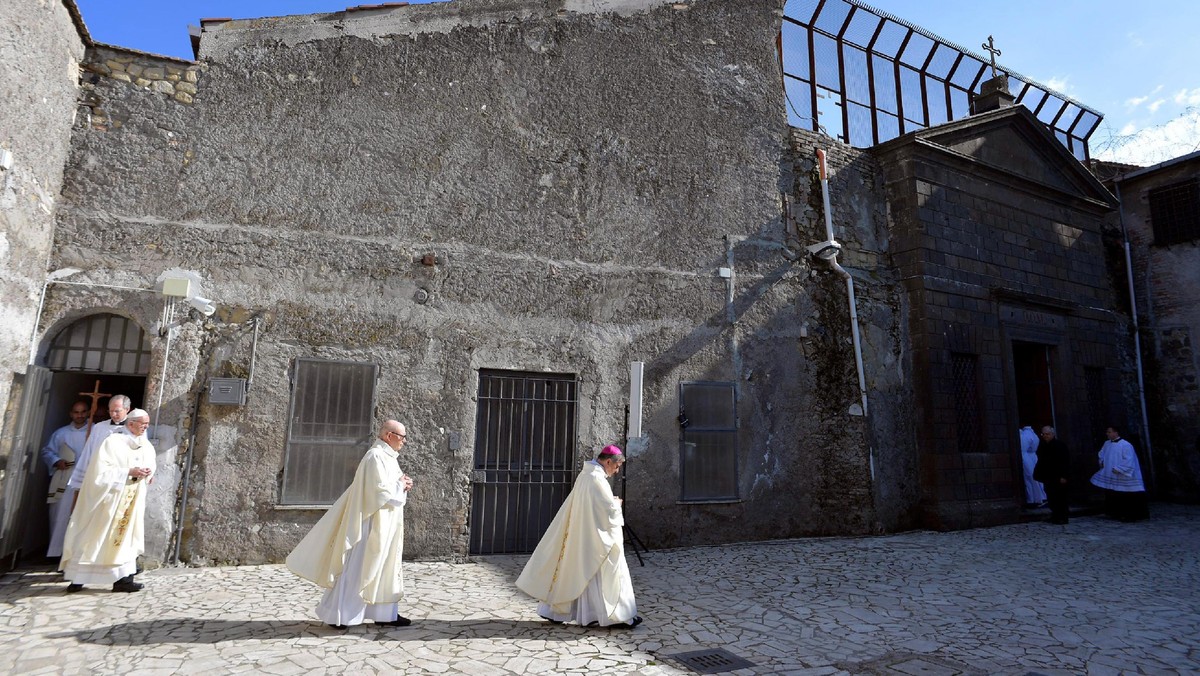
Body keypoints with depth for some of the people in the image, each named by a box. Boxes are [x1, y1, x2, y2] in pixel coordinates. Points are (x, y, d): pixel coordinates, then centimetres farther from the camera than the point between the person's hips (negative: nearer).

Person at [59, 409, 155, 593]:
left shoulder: (147, 446, 5)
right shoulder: (113, 441, -13)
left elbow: (151, 466, 14)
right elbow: (102, 470, -18)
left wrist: (147, 474, -8)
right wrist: (129, 472, -23)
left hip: (132, 500, 5)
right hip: (108, 498, -5)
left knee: (126, 535, 5)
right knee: (95, 537, 3)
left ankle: (122, 578, 7)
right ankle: (77, 577, 17)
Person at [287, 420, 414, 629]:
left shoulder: (387, 457, 12)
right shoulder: (376, 457, -18)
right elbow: (380, 491, -24)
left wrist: (402, 485, 3)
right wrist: (400, 486, -10)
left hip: (384, 526, 10)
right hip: (372, 524, -10)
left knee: (385, 568, 12)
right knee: (358, 568, -1)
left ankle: (385, 614, 19)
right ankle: (337, 614, 11)